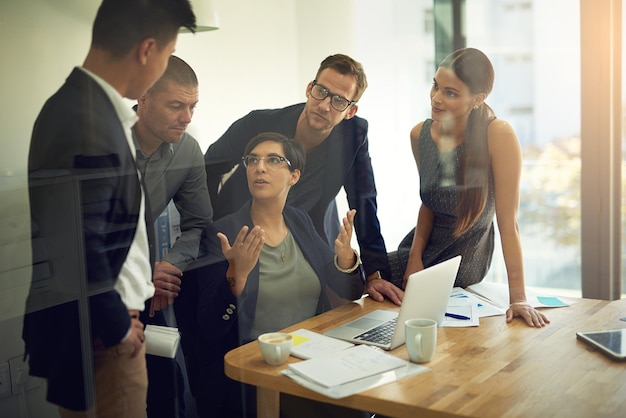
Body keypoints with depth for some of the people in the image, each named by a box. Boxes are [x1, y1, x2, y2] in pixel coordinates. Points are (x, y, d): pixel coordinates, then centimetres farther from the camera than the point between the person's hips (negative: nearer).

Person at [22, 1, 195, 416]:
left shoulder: (83, 103, 7)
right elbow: (80, 249, -25)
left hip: (105, 322, 9)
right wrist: (118, 326, -11)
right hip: (101, 336, -9)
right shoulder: (89, 123, -23)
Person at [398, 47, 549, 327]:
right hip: (421, 250, 5)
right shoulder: (420, 135, -6)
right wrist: (414, 259, -7)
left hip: (465, 262, -5)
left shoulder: (499, 136, -23)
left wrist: (518, 298, -24)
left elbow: (508, 223, -23)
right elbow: (428, 204, 6)